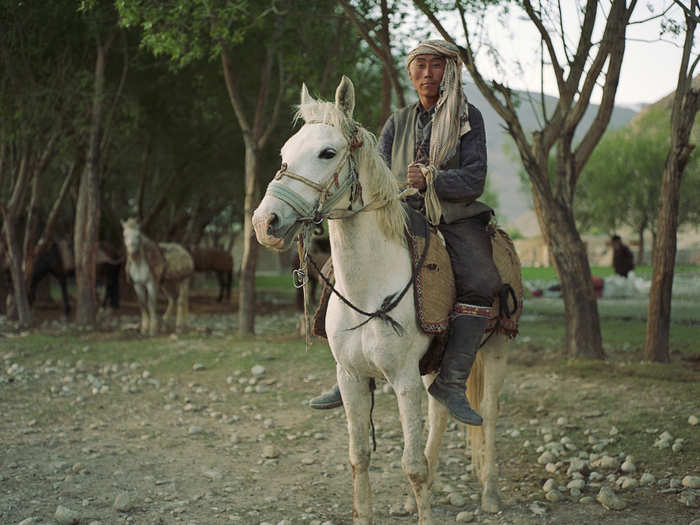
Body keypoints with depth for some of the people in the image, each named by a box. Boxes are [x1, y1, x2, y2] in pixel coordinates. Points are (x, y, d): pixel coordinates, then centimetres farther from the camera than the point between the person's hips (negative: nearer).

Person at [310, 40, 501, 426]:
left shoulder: (468, 118, 3)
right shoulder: (398, 122, 14)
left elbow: (474, 181, -7)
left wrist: (431, 180, -22)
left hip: (457, 220, -3)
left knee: (482, 282, -32)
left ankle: (451, 380, -29)